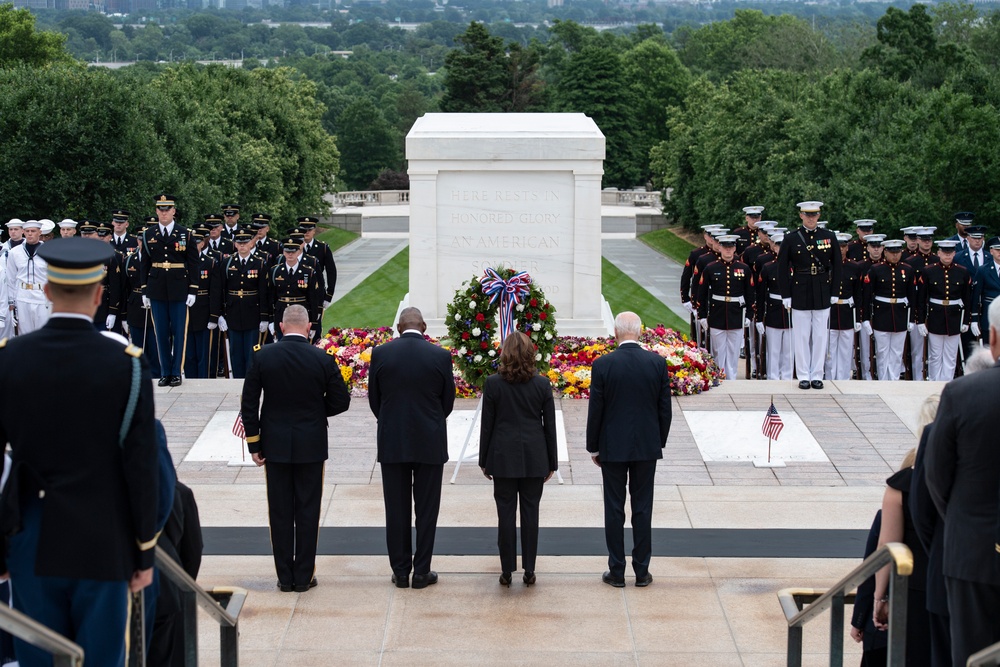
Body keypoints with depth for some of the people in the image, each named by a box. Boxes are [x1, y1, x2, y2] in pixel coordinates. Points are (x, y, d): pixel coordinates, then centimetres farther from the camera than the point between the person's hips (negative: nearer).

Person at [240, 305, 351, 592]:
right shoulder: (323, 360, -9)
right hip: (311, 446, -1)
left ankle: (285, 577, 12)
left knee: (280, 512, 8)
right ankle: (304, 576, 11)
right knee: (308, 511, 7)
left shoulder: (262, 357, -6)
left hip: (275, 446, 1)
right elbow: (341, 401, -3)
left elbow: (249, 404, -4)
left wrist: (254, 444, 4)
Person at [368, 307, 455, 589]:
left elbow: (374, 399, 3)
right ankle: (421, 571, 11)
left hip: (392, 442, 1)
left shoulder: (380, 353, -5)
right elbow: (448, 400, 2)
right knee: (426, 510, 8)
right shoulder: (440, 356, -7)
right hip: (430, 443, -1)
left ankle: (400, 571, 13)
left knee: (396, 510, 8)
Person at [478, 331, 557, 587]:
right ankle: (529, 570, 8)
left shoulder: (493, 383, -7)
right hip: (534, 457, 1)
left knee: (506, 512, 3)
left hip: (503, 457, -1)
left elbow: (486, 424, -2)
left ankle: (507, 571, 5)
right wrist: (551, 462, 10)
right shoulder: (542, 384, -3)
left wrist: (484, 460, 7)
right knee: (530, 511, 6)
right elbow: (550, 425, 1)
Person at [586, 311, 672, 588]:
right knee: (643, 508, 9)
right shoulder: (658, 363, -6)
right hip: (647, 447, 2)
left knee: (614, 509, 6)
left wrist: (593, 448, 5)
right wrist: (659, 442, 13)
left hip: (612, 448, -2)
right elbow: (665, 409, 0)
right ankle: (642, 571, 14)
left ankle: (617, 572, 11)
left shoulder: (602, 365, -11)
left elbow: (595, 411, -6)